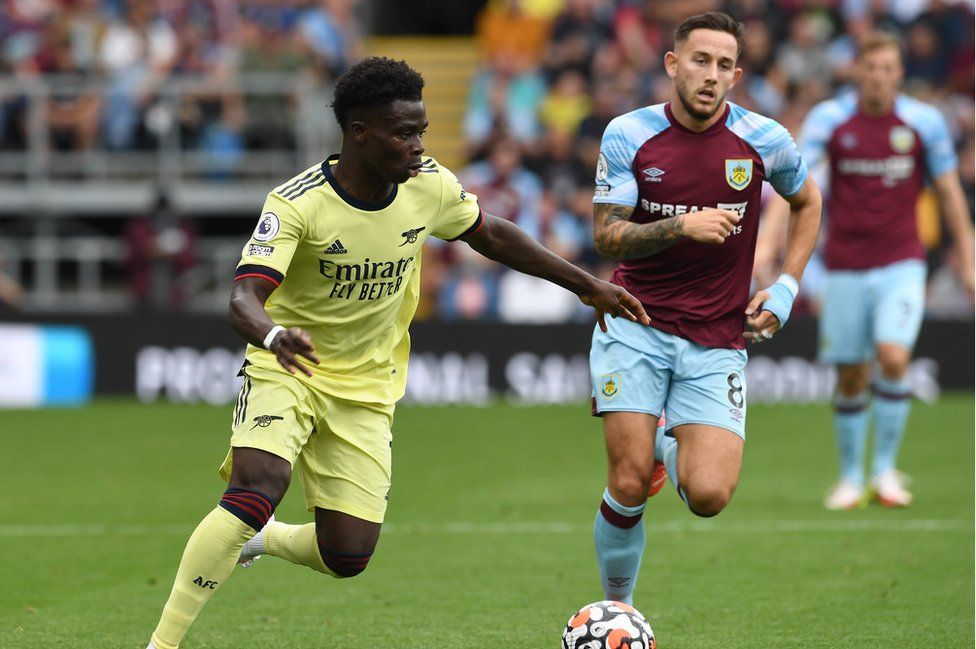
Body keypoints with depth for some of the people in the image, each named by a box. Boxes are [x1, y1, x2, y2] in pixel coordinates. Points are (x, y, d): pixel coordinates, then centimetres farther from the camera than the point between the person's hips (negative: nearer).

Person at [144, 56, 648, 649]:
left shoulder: (429, 186, -8)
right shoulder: (298, 203, -22)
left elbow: (489, 234, 12)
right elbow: (245, 297, -32)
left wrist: (586, 285, 12)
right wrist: (273, 334, -55)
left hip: (366, 389, 4)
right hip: (288, 371, -4)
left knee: (348, 557, -6)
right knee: (259, 486, -31)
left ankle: (261, 540, 29)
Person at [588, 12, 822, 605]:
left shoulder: (763, 140, -3)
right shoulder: (629, 135, -5)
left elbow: (808, 202, 17)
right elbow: (607, 237, -7)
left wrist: (786, 287, 5)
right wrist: (681, 227, -24)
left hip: (718, 340, 1)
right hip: (637, 323, -1)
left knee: (708, 497, -14)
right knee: (629, 487, -11)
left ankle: (672, 450, 22)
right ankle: (617, 608, 13)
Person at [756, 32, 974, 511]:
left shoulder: (924, 121, -3)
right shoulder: (828, 119, -6)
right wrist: (768, 241, -29)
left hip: (901, 264, -1)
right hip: (845, 267, 1)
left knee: (893, 358, -20)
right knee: (850, 377, 3)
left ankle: (885, 468, -5)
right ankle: (851, 477, 20)